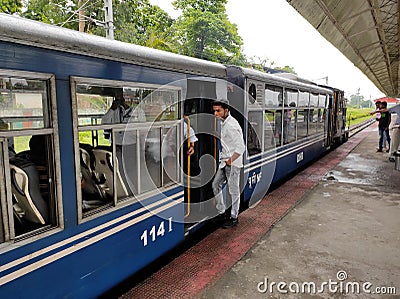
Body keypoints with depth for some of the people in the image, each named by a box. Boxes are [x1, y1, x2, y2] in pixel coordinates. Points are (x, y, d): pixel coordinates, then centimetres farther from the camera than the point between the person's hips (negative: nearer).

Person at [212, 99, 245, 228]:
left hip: (233, 163, -9)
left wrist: (231, 160, -27)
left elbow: (241, 147, -25)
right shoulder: (223, 123, 9)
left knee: (233, 191, 2)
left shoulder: (231, 125, -21)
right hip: (224, 161, 10)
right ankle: (221, 212, 27)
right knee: (216, 185, 13)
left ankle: (234, 218, 17)